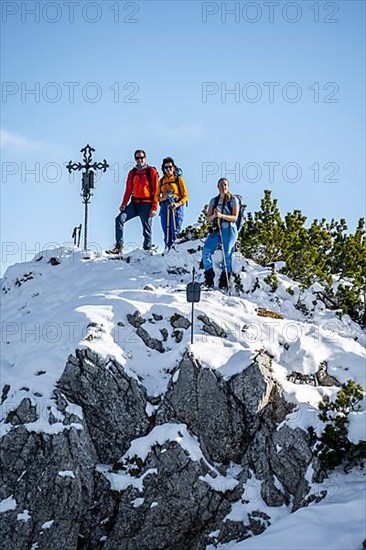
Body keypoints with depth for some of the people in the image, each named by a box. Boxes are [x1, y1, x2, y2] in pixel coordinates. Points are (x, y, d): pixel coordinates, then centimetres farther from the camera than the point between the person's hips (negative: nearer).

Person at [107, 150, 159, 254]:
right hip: (135, 203, 4)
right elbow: (128, 190, 13)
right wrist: (124, 203, -1)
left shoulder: (151, 171, -1)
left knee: (146, 229, -4)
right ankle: (119, 246, -11)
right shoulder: (132, 173, 12)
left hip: (146, 204, -4)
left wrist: (154, 207, -12)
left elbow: (156, 191, -5)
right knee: (120, 219, -11)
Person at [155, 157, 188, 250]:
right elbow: (157, 197, 14)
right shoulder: (161, 181, 18)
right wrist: (163, 198, -8)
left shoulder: (178, 179, 8)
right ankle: (167, 249, 0)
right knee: (166, 232, -2)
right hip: (165, 207, 3)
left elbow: (185, 195, 4)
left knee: (175, 231, -12)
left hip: (176, 207, -3)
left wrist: (178, 203, -14)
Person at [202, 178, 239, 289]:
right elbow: (208, 218, 12)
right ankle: (209, 280, -8)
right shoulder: (214, 201, 14)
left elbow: (235, 217, -5)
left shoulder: (233, 200, 3)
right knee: (206, 251, -14)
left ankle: (224, 282, -4)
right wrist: (214, 215, -11)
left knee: (227, 254, -12)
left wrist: (221, 215, -20)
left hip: (229, 230, -4)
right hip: (216, 230, 4)